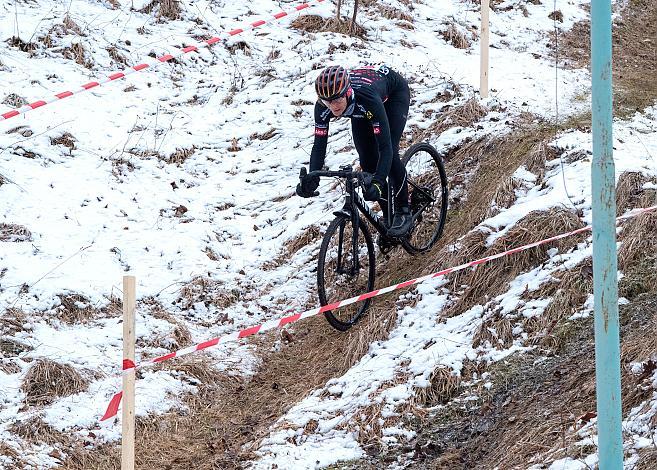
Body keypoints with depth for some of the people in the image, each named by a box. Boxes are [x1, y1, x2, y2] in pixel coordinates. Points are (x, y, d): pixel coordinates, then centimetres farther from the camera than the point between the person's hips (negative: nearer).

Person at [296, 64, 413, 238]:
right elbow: (319, 145, -29)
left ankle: (403, 213, -4)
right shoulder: (323, 107, -34)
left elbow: (385, 146, -47)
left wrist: (377, 181, -59)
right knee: (367, 160, -3)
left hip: (394, 91, -5)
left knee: (390, 151, -20)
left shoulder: (367, 99, -46)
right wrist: (311, 179, -46)